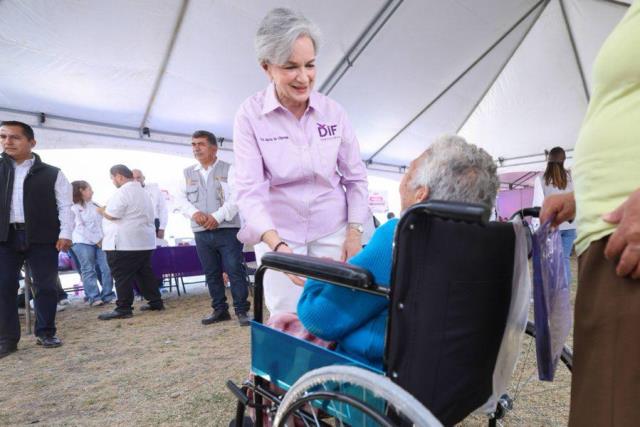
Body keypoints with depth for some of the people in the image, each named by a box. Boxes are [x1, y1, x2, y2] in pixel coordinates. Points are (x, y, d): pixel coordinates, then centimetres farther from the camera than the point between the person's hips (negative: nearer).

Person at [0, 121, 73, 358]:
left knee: (45, 286, 3)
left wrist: (65, 234, -8)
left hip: (42, 237, -2)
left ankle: (45, 333, 17)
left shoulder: (52, 173, 5)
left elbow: (64, 206, 0)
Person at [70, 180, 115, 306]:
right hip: (83, 242, -5)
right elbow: (80, 227, -9)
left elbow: (103, 222, 14)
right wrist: (96, 240, -12)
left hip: (101, 241, 5)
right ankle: (94, 298, 2)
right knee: (89, 270, -1)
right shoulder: (74, 208, -1)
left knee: (107, 268, -1)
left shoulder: (95, 205, 18)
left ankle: (108, 295, 6)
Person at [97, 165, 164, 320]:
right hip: (144, 241, 9)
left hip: (124, 243, -9)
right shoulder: (142, 191, 19)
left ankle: (123, 309, 3)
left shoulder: (123, 191, -13)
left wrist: (101, 210, 3)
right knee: (145, 273, 13)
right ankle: (156, 302, 17)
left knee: (122, 277, -2)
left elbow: (112, 215, -17)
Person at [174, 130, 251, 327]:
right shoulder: (187, 173, 15)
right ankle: (220, 309, 21)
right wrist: (194, 213, -11)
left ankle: (242, 310, 4)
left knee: (235, 271, -5)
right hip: (201, 233, 5)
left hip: (227, 230, -4)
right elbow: (180, 198, 8)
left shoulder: (229, 170, 2)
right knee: (211, 273, 10)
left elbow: (236, 197, -9)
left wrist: (217, 216, -18)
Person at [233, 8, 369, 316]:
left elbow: (355, 177, 5)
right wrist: (279, 246, -30)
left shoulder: (333, 111, -3)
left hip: (332, 232, 2)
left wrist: (354, 232, -3)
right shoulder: (250, 115, -10)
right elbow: (250, 191, -17)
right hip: (278, 235, -1)